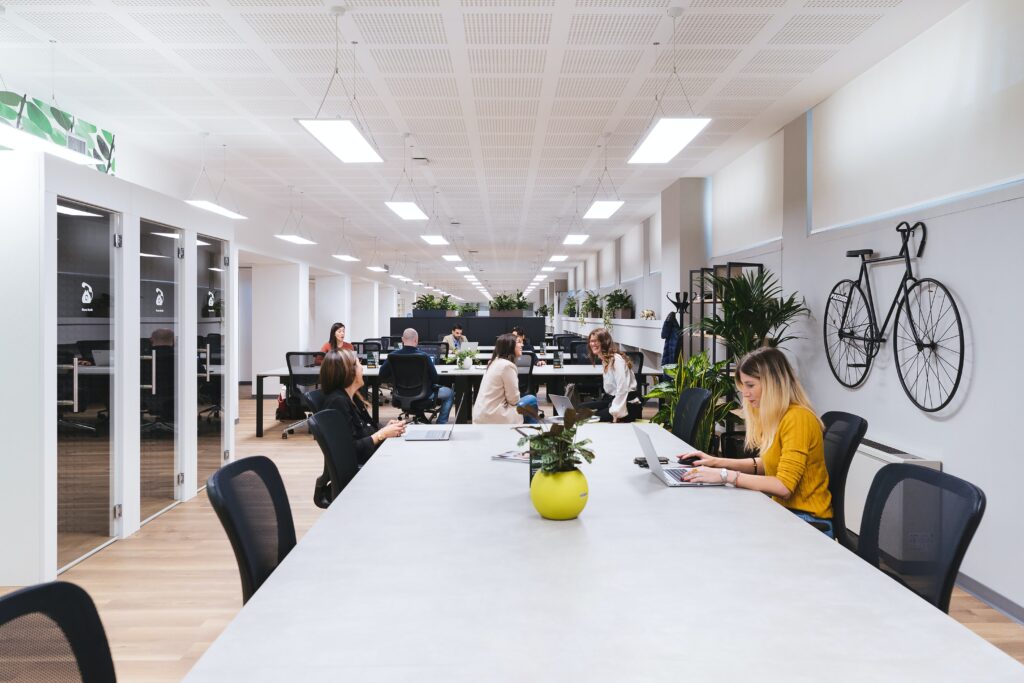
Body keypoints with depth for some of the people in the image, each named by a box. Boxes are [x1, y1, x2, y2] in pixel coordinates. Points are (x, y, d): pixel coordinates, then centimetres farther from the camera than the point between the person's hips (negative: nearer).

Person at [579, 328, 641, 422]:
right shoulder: (605, 360, 13)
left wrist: (616, 413, -25)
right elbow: (608, 389, 11)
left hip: (628, 404, -10)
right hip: (612, 399, 10)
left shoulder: (616, 359, -17)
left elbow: (622, 389, -24)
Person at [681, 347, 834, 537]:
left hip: (808, 522, -7)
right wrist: (719, 462, 2)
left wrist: (726, 475, -25)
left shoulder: (797, 418, -21)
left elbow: (784, 486, -25)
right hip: (785, 511, 7)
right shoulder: (777, 416, 7)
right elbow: (767, 464, 14)